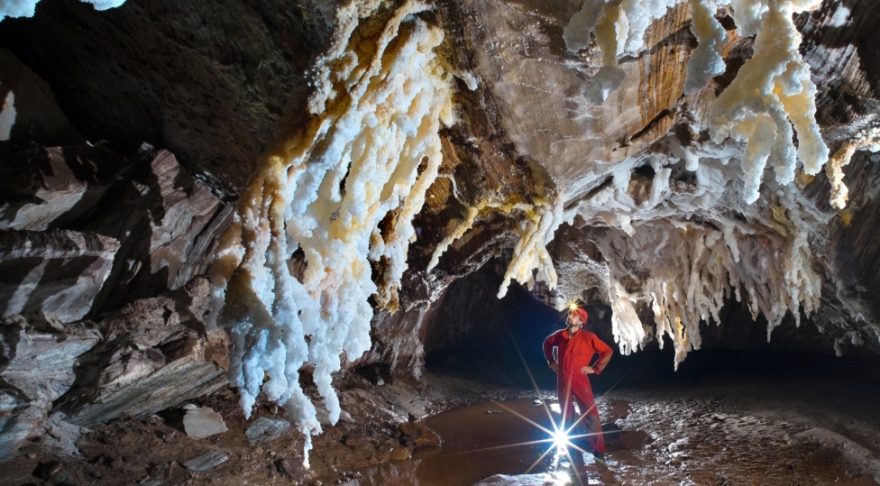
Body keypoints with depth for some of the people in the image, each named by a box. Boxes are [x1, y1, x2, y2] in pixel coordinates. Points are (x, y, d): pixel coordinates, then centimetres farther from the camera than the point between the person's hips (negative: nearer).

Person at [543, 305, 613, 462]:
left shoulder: (588, 337, -12)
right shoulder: (559, 335, -1)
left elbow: (607, 351, -4)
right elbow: (547, 343, 20)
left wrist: (595, 368, -6)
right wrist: (550, 361, 14)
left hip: (580, 382, -3)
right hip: (563, 382, 3)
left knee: (590, 415, -3)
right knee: (566, 416, 15)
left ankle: (598, 450, 10)